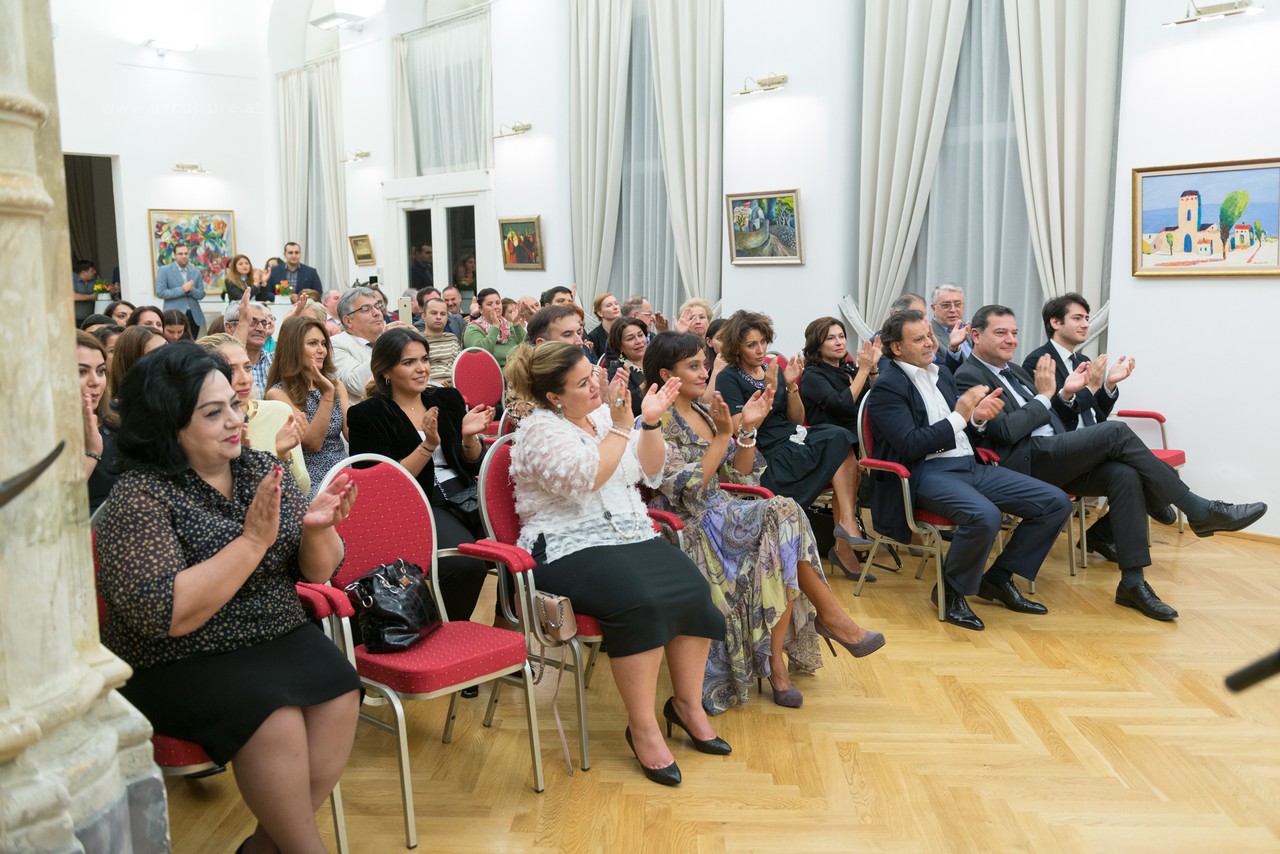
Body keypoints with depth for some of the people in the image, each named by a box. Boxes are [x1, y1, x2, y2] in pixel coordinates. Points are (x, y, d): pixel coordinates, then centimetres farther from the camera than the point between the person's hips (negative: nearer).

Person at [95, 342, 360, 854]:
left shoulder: (262, 469, 3)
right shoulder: (139, 497, -12)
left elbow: (318, 572, 5)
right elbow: (166, 615, -23)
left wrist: (318, 529, -18)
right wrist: (253, 540, -26)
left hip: (277, 636, 5)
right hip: (177, 664, -4)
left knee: (339, 694, -22)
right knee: (272, 716, -29)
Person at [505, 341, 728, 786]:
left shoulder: (603, 413, 14)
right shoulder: (539, 429, -6)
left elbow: (650, 473, 13)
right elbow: (585, 478, -22)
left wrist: (650, 422, -1)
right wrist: (621, 426, -20)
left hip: (631, 534, 7)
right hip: (569, 549, -6)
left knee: (693, 590, -19)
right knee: (639, 602, -32)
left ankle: (687, 703, 0)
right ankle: (643, 728, -17)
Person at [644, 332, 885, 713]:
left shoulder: (705, 413, 13)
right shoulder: (657, 424, -9)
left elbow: (739, 476, 11)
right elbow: (684, 490, -19)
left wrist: (748, 428, -4)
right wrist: (723, 436, -19)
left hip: (723, 514, 7)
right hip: (689, 529, -7)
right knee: (783, 514, -24)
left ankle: (776, 660, -17)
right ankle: (830, 616, -8)